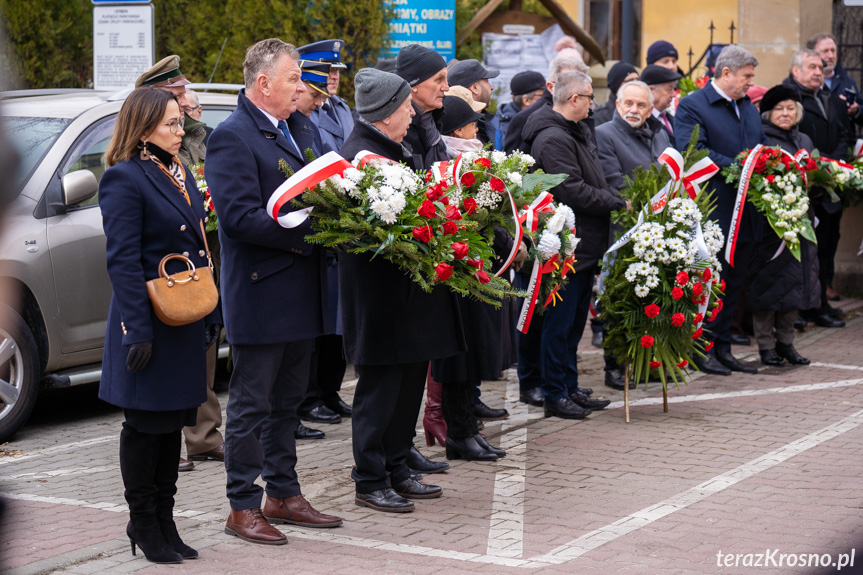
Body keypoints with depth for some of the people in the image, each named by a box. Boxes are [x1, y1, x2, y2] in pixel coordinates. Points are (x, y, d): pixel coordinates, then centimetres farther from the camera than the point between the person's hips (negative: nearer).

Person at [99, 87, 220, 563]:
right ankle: (144, 523, 14)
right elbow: (122, 261, -17)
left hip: (185, 326, 8)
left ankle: (164, 520, 22)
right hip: (151, 326, -8)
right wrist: (139, 331, -21)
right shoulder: (125, 178, -12)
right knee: (146, 427, 3)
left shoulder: (179, 174, 14)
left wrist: (211, 315, 14)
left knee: (173, 424, 13)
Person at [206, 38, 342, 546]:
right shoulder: (232, 137, -14)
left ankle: (284, 495, 26)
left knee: (287, 402, 16)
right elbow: (239, 217, -22)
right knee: (252, 406, 0)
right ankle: (243, 507, 8)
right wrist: (307, 233, -22)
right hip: (261, 295, -9)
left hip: (300, 294, 9)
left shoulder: (294, 132, 14)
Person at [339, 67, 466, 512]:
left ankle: (396, 470, 26)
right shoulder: (359, 154, -17)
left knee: (410, 380, 15)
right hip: (380, 290, -10)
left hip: (410, 289, 10)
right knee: (380, 388, -1)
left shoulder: (399, 150, 14)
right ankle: (370, 482, 9)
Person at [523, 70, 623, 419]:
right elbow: (573, 193, -24)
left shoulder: (577, 132, 14)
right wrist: (619, 204, -16)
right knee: (559, 323, -2)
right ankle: (555, 396, 5)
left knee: (574, 323, 16)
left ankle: (570, 389, 25)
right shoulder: (552, 139, -18)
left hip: (585, 246, 10)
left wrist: (614, 199, 4)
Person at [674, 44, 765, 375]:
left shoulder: (748, 107, 18)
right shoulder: (692, 107, -7)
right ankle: (703, 350, 7)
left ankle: (723, 348, 20)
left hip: (746, 214, 8)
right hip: (713, 215, -8)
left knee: (735, 283, 12)